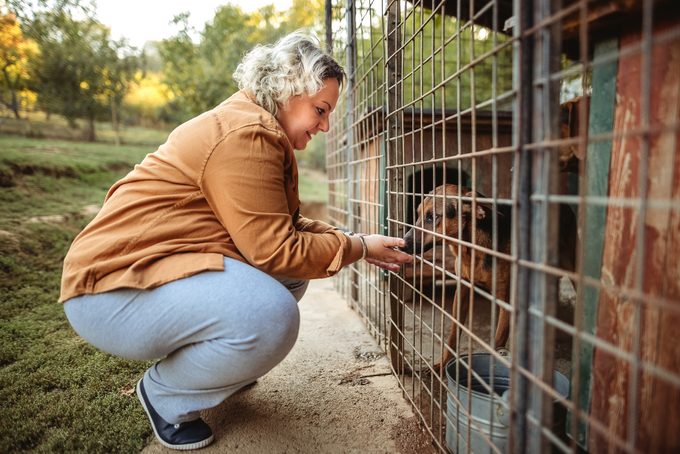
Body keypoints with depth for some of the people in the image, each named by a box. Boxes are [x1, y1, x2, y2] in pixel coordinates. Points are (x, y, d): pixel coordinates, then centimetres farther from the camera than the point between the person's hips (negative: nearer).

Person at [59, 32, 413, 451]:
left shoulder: (262, 131, 12)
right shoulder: (245, 134, -21)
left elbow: (286, 226, 11)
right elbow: (275, 249, -23)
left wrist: (357, 244, 1)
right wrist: (359, 248, -11)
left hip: (157, 267, 10)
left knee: (293, 275, 5)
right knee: (272, 317, -29)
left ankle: (214, 362, 17)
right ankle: (164, 395, -1)